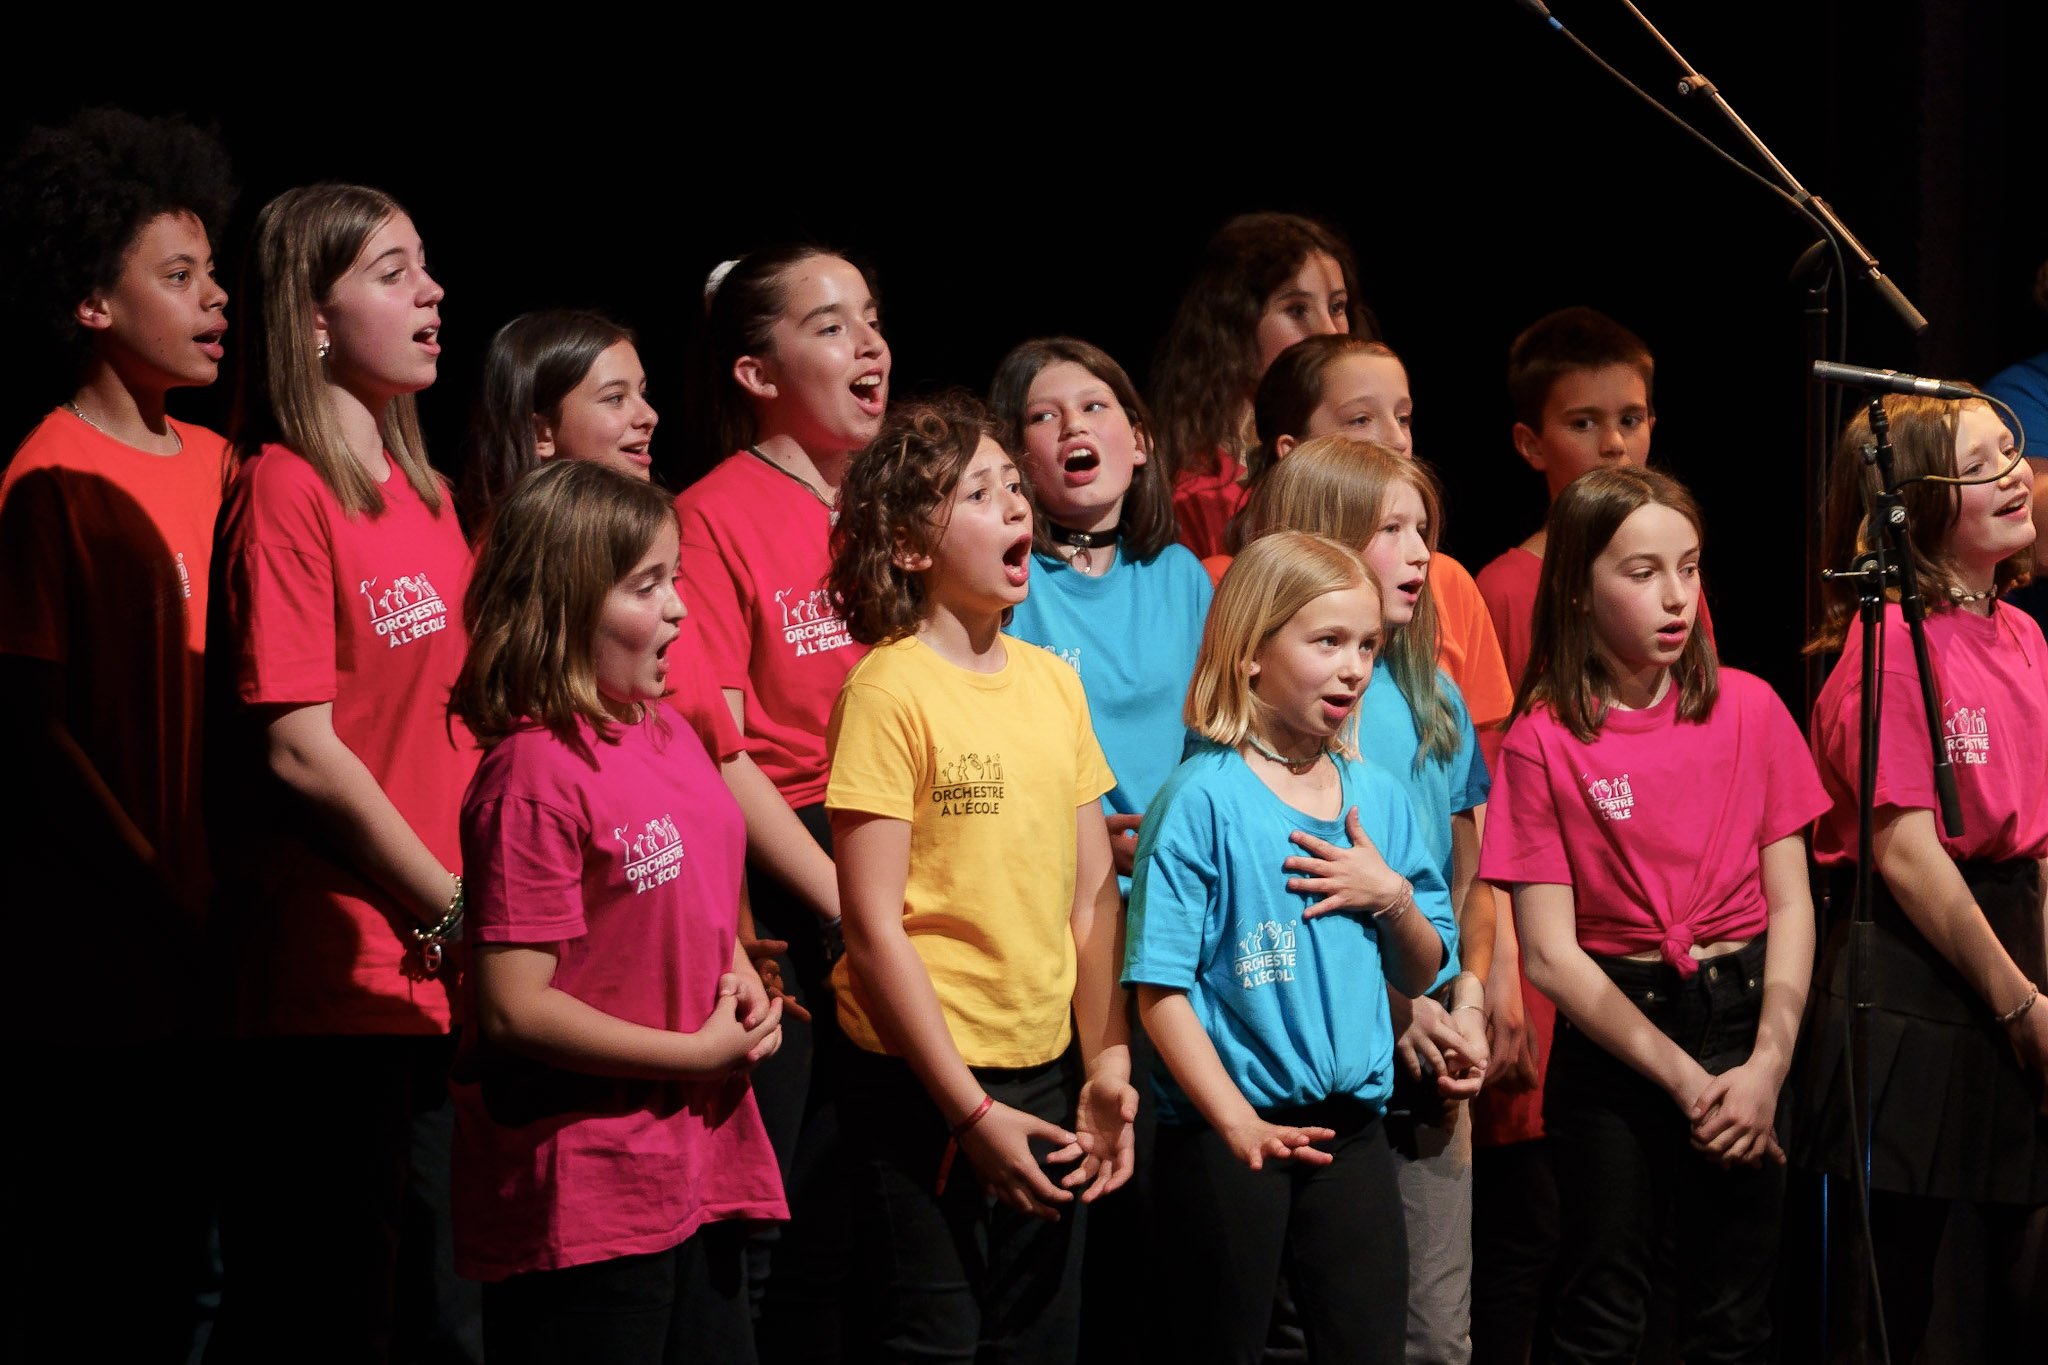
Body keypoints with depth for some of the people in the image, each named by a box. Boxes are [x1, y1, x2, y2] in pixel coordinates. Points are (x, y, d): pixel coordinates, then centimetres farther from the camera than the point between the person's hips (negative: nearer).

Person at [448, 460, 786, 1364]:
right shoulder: (535, 774, -16)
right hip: (581, 1202, -9)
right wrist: (699, 1053, -15)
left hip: (697, 1170, 9)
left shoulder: (669, 737, 11)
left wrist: (742, 986, 4)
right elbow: (513, 1007, -19)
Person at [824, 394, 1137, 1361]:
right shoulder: (889, 690, -12)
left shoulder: (1053, 680, 8)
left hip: (1043, 1071, 6)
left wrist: (1109, 1066, 3)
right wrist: (970, 1110, -15)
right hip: (923, 1087, -6)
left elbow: (1091, 891, 11)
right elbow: (875, 926, -14)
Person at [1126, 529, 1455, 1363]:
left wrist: (1393, 897, -3)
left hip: (1351, 1129, 5)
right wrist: (1238, 1124, -20)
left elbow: (1419, 976, 18)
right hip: (1229, 1135, -5)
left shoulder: (1377, 798, 11)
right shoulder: (1204, 800, -8)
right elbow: (1160, 988, -13)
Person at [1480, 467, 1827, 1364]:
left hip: (1743, 1015, 2)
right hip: (1610, 1038, -2)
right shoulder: (1544, 740, -6)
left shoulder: (1749, 710, 1)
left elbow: (1791, 904, 2)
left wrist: (1767, 1068, -11)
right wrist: (1685, 1079, -12)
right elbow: (1549, 954, -8)